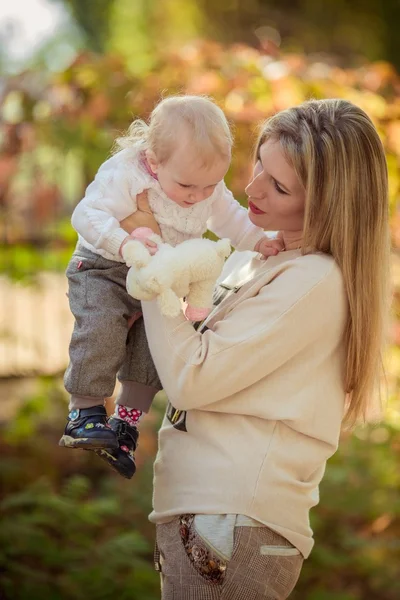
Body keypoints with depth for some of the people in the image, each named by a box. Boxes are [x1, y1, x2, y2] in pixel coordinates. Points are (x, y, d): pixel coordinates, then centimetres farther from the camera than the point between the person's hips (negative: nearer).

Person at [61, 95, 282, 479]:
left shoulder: (212, 192, -8)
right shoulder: (124, 174, -27)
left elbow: (230, 220, 8)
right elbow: (88, 215, -33)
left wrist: (259, 241, -10)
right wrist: (124, 245, -48)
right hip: (104, 269, -5)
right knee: (101, 329, -25)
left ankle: (127, 420, 8)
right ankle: (85, 412, -14)